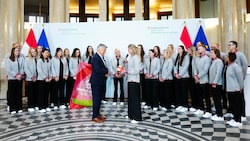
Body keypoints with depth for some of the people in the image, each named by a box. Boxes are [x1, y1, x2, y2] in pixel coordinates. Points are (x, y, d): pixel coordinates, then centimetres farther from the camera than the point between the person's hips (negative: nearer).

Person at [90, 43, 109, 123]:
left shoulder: (101, 57, 12)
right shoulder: (95, 58, -17)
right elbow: (97, 70, -27)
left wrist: (106, 73, -4)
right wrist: (107, 71, -12)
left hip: (101, 82, 9)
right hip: (96, 82, -9)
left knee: (99, 98, 15)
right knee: (96, 99, -3)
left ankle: (97, 114, 26)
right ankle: (95, 117, 6)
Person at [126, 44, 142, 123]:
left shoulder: (135, 57, -13)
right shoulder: (130, 57, 11)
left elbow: (136, 70, -18)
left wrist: (127, 71, -16)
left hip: (134, 80, -8)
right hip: (130, 80, 9)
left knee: (135, 98, -2)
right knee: (130, 98, 14)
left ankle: (137, 117, 7)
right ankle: (131, 115, 27)